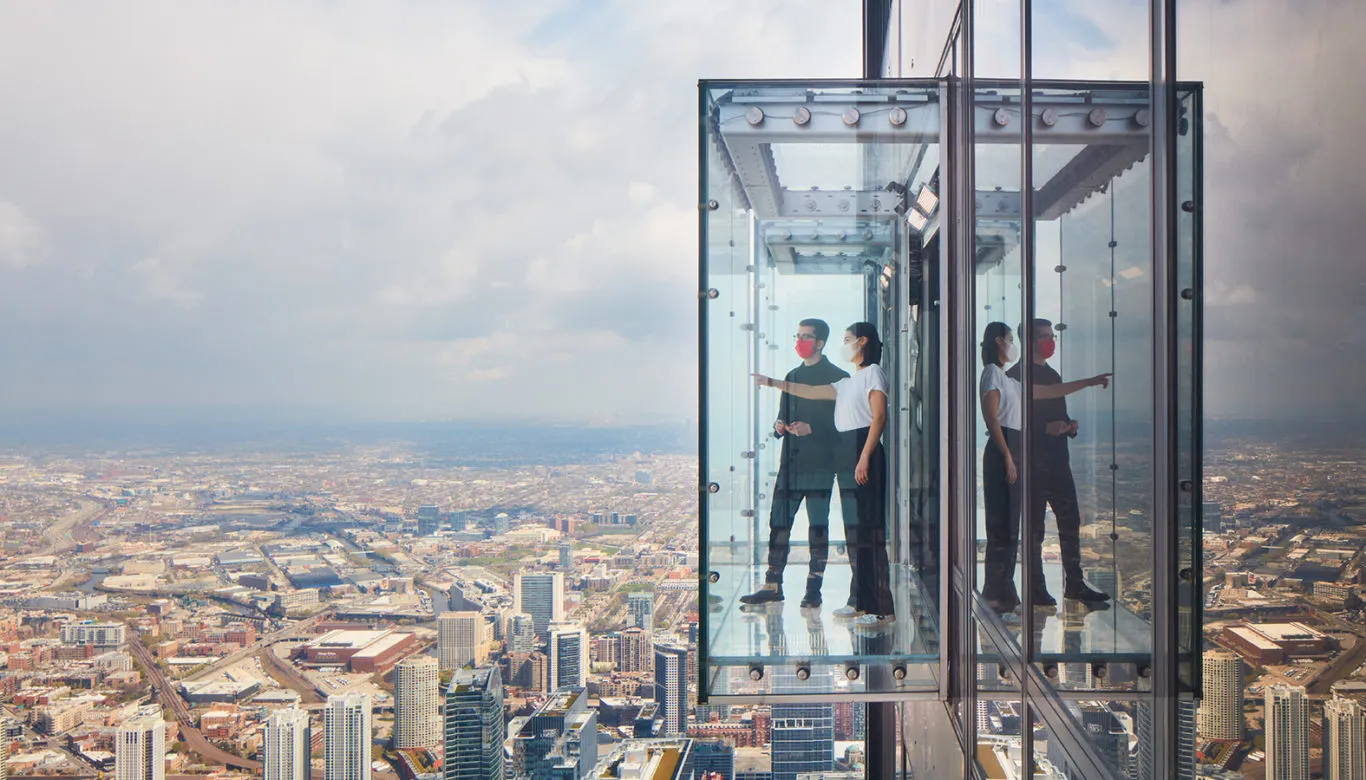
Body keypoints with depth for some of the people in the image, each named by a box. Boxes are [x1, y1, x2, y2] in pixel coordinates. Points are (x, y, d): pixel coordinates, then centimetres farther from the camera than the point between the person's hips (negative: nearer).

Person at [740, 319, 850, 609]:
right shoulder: (793, 376, 19)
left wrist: (811, 428, -18)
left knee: (818, 526, 1)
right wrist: (780, 426, 3)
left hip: (819, 465, -6)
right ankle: (773, 585, 11)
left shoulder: (837, 377, -2)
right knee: (779, 522, 4)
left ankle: (813, 590, 9)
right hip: (791, 463, 6)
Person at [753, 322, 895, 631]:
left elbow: (879, 416, -14)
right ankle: (864, 603, 12)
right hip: (847, 455, 9)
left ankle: (881, 609, -13)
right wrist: (773, 383, 30)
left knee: (868, 530, -12)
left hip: (864, 454, -9)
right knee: (854, 529, 8)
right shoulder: (848, 383, 24)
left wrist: (865, 456, -22)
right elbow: (811, 392, 30)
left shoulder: (873, 372, -3)